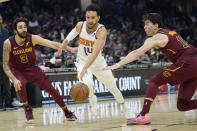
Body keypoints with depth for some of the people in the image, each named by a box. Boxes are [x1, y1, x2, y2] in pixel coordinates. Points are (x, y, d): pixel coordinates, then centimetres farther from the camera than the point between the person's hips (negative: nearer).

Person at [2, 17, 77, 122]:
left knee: (50, 88, -4)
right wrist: (14, 79, -34)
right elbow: (5, 65, -20)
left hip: (31, 68, 2)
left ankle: (67, 112, 12)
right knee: (20, 84, -34)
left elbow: (52, 44, -22)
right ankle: (27, 108, -7)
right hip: (17, 70, -2)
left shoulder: (32, 38, -19)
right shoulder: (8, 43, -23)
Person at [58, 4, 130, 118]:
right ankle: (92, 100, 6)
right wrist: (64, 45, 10)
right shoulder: (80, 26, -16)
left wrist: (85, 68, -49)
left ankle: (123, 106, 39)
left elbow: (95, 53, -39)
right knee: (88, 84, -28)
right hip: (83, 61, 1)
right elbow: (73, 33, 12)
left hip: (98, 62, -1)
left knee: (113, 87, 12)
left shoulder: (102, 31, -29)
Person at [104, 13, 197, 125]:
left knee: (154, 81, -2)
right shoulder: (170, 32, 24)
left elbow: (137, 53, -9)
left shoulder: (156, 37, -2)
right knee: (182, 105, 10)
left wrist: (118, 65, -12)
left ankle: (144, 116, -13)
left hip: (186, 63, -8)